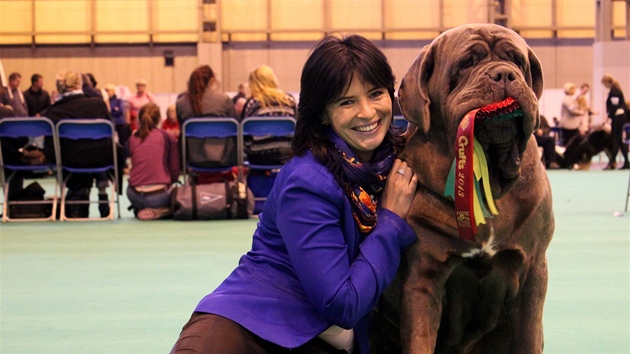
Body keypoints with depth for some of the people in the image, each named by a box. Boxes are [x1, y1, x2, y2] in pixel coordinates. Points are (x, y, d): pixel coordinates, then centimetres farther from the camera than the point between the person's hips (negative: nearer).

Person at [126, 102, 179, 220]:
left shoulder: (132, 139, 8)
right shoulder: (168, 138, 3)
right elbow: (175, 172, 2)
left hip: (135, 196, 4)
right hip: (159, 196, -4)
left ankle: (139, 210, 9)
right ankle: (162, 210, -1)